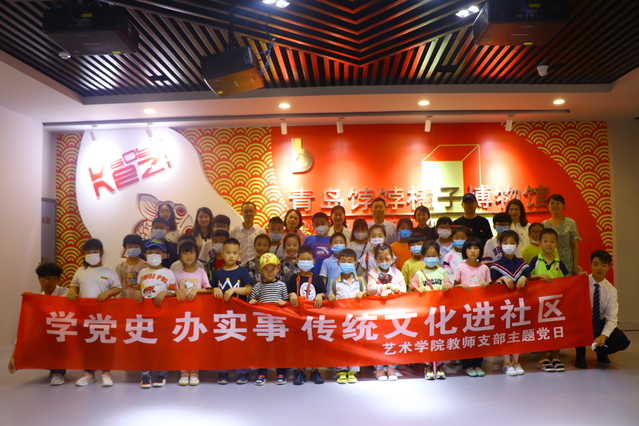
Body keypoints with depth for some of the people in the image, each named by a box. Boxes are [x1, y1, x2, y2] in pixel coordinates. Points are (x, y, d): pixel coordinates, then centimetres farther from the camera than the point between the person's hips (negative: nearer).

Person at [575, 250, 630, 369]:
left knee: (622, 342, -20)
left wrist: (603, 336, -28)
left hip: (599, 324, 3)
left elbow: (611, 318, -12)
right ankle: (580, 355, -10)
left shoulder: (611, 290, -6)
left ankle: (601, 351, 17)